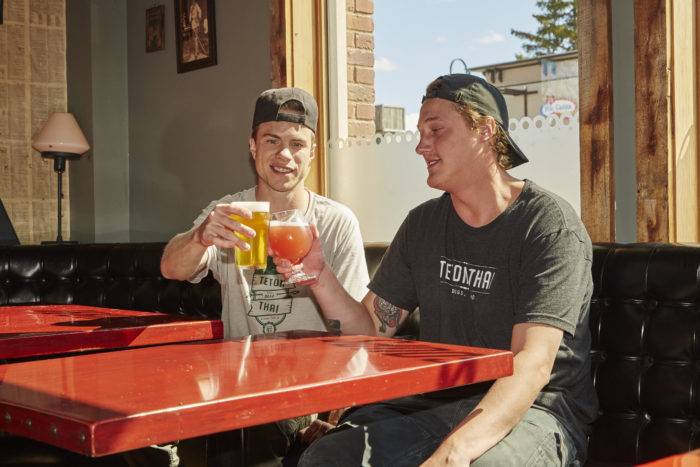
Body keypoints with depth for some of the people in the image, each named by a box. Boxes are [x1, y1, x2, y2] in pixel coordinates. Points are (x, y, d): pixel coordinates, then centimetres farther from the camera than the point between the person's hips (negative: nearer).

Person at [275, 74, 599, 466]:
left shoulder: (548, 224, -11)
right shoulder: (422, 225, 10)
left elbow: (533, 363, -22)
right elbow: (371, 330, 9)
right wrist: (319, 275, -9)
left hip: (533, 408, -5)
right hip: (438, 402, 5)